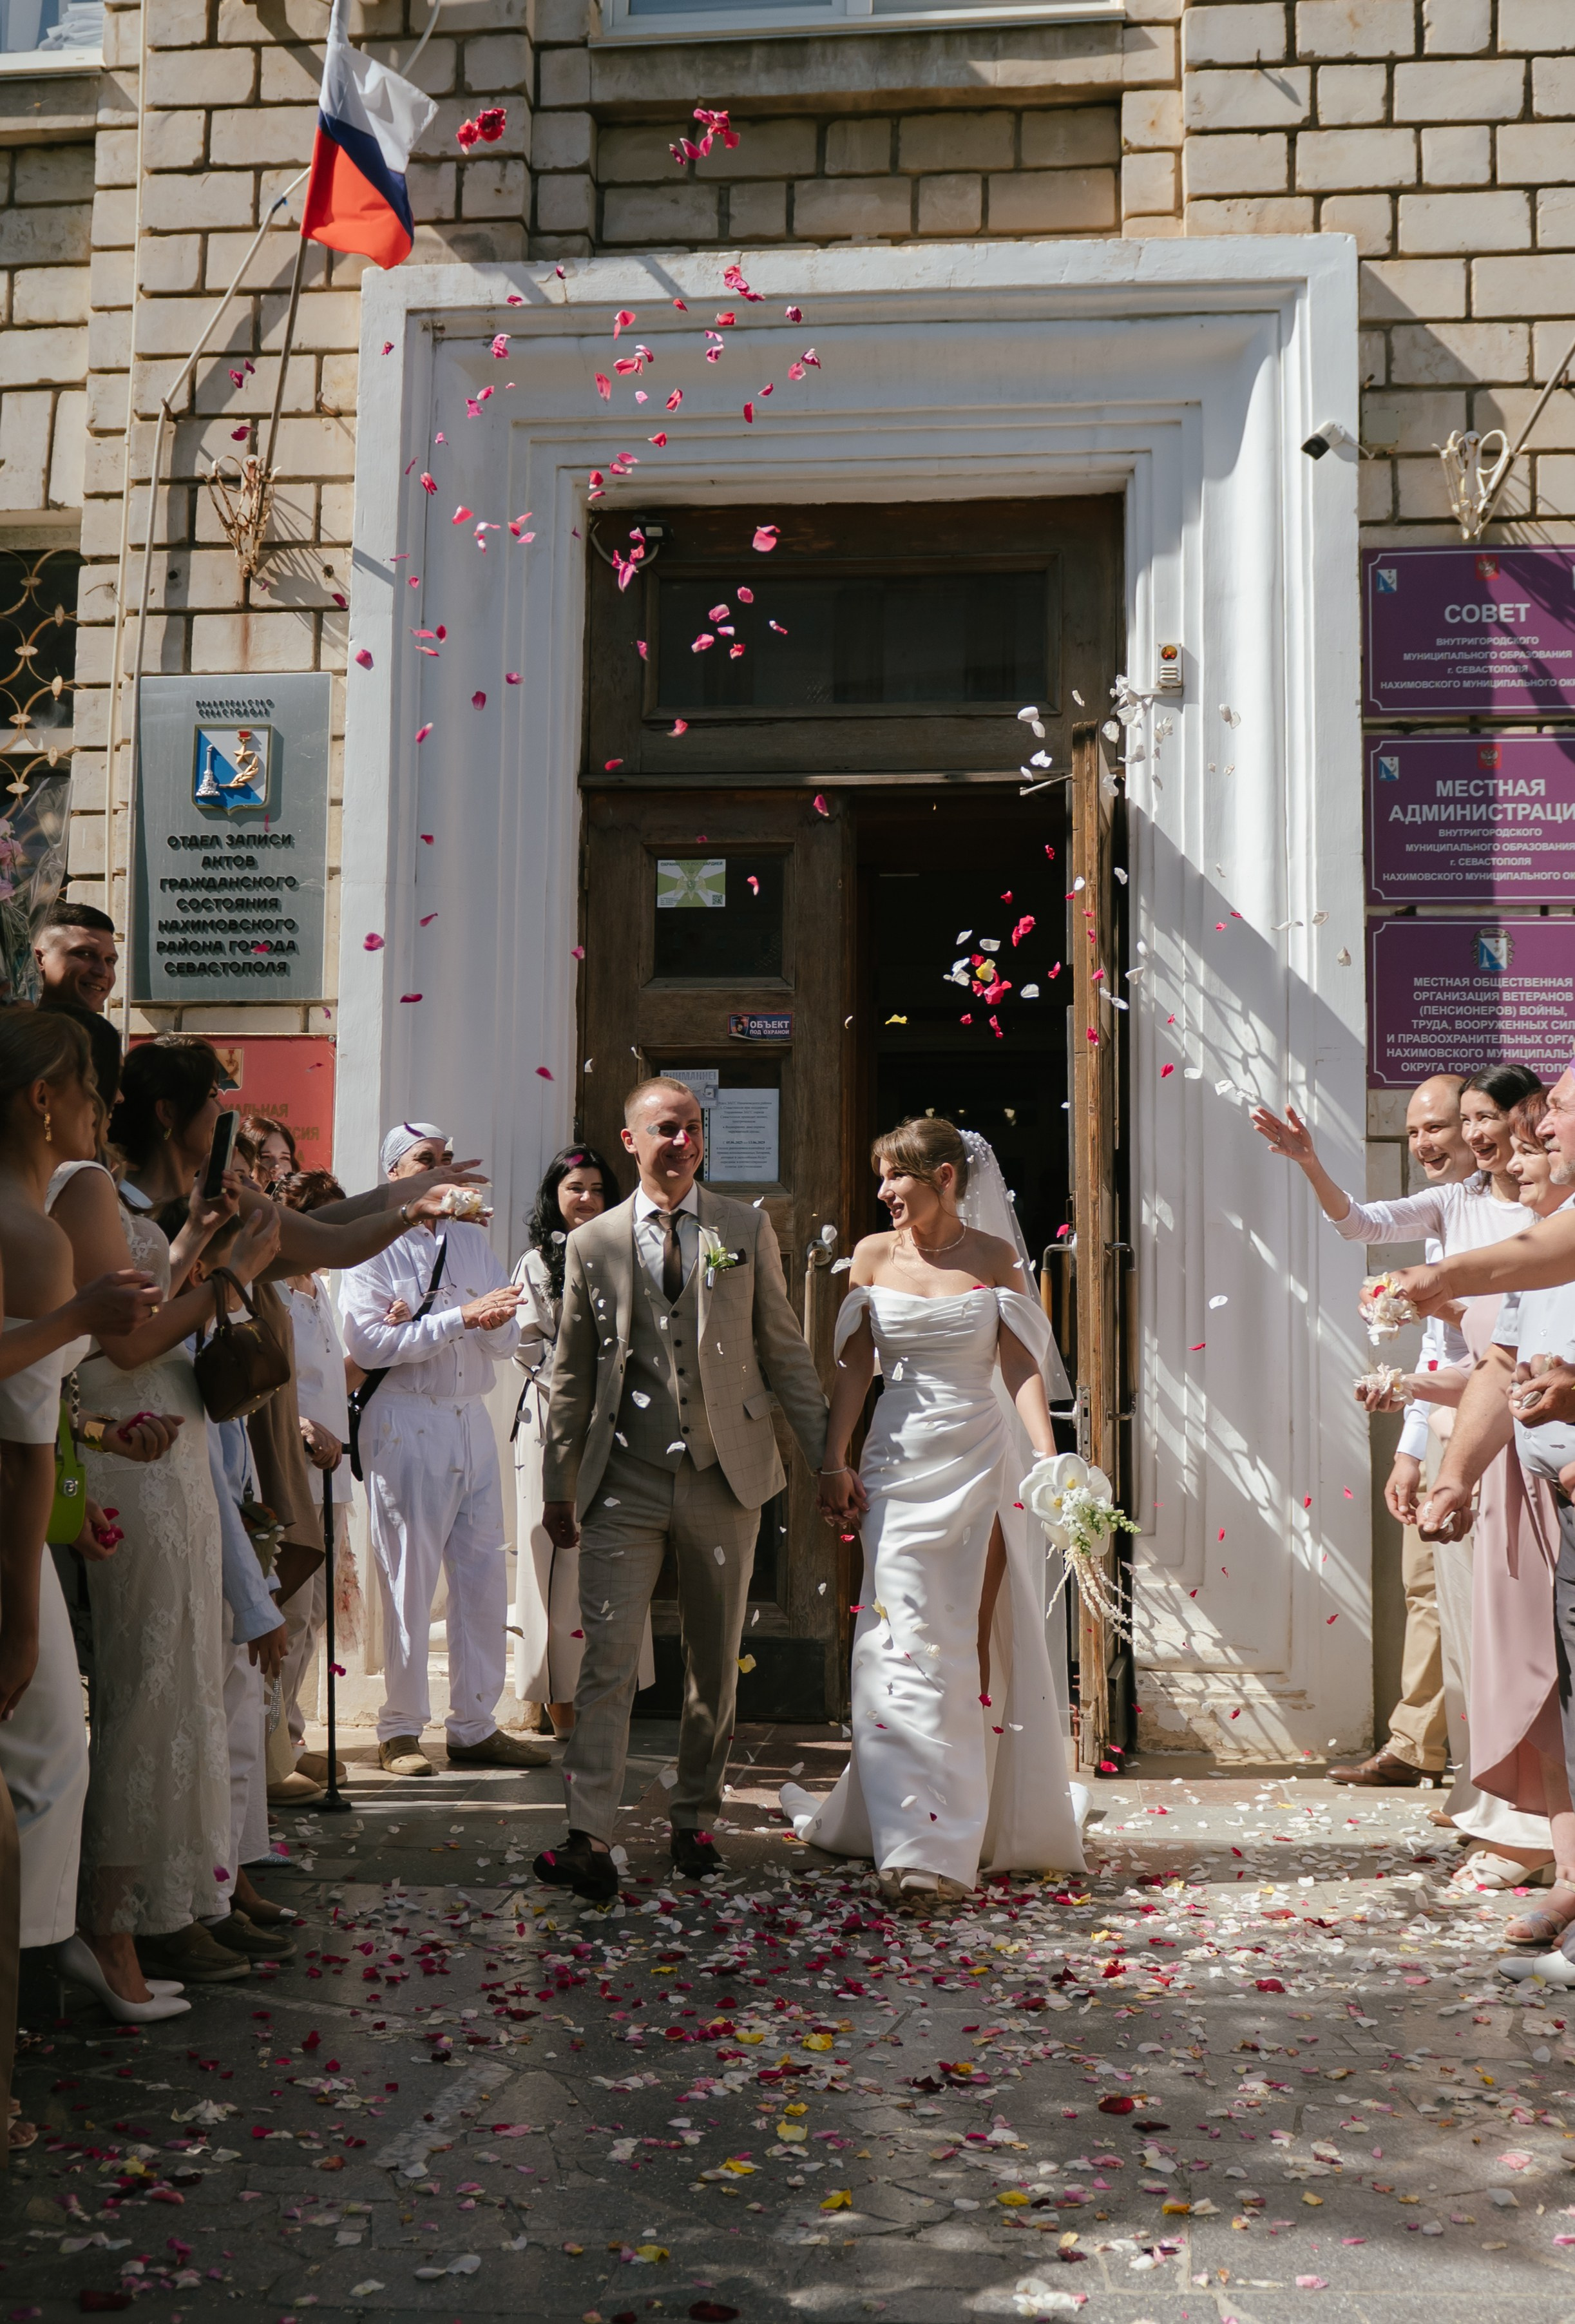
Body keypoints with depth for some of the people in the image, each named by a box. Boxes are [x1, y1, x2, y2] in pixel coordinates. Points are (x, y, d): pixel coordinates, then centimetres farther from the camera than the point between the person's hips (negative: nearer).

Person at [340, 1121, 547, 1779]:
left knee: (483, 1577, 6)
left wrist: (496, 1319, -12)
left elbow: (507, 1338, 11)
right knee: (408, 1580, -1)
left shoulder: (472, 1241, 16)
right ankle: (400, 1730, 11)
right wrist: (459, 1318, -17)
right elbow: (366, 1342, -13)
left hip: (473, 1421, 5)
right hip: (406, 1422, -5)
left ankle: (475, 1727, 15)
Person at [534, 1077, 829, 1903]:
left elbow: (784, 1350, 8)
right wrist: (557, 1486, 10)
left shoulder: (747, 1230, 5)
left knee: (715, 1661, 9)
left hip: (726, 1474, 1)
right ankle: (591, 1841, -7)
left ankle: (695, 1821, 24)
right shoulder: (592, 1243, 5)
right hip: (625, 1484, -1)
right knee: (608, 1658, -8)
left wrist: (826, 1456, 5)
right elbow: (571, 1375, 10)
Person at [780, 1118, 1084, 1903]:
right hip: (896, 1461, 1)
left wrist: (1049, 1459, -14)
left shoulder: (996, 1257, 2)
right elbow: (853, 1367, 6)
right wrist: (833, 1465, 0)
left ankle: (972, 1823, 17)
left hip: (978, 1462, -1)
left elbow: (1021, 1366, -3)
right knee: (905, 1642, -5)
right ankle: (921, 1841, -4)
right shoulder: (873, 1256, 6)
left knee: (970, 1646, 2)